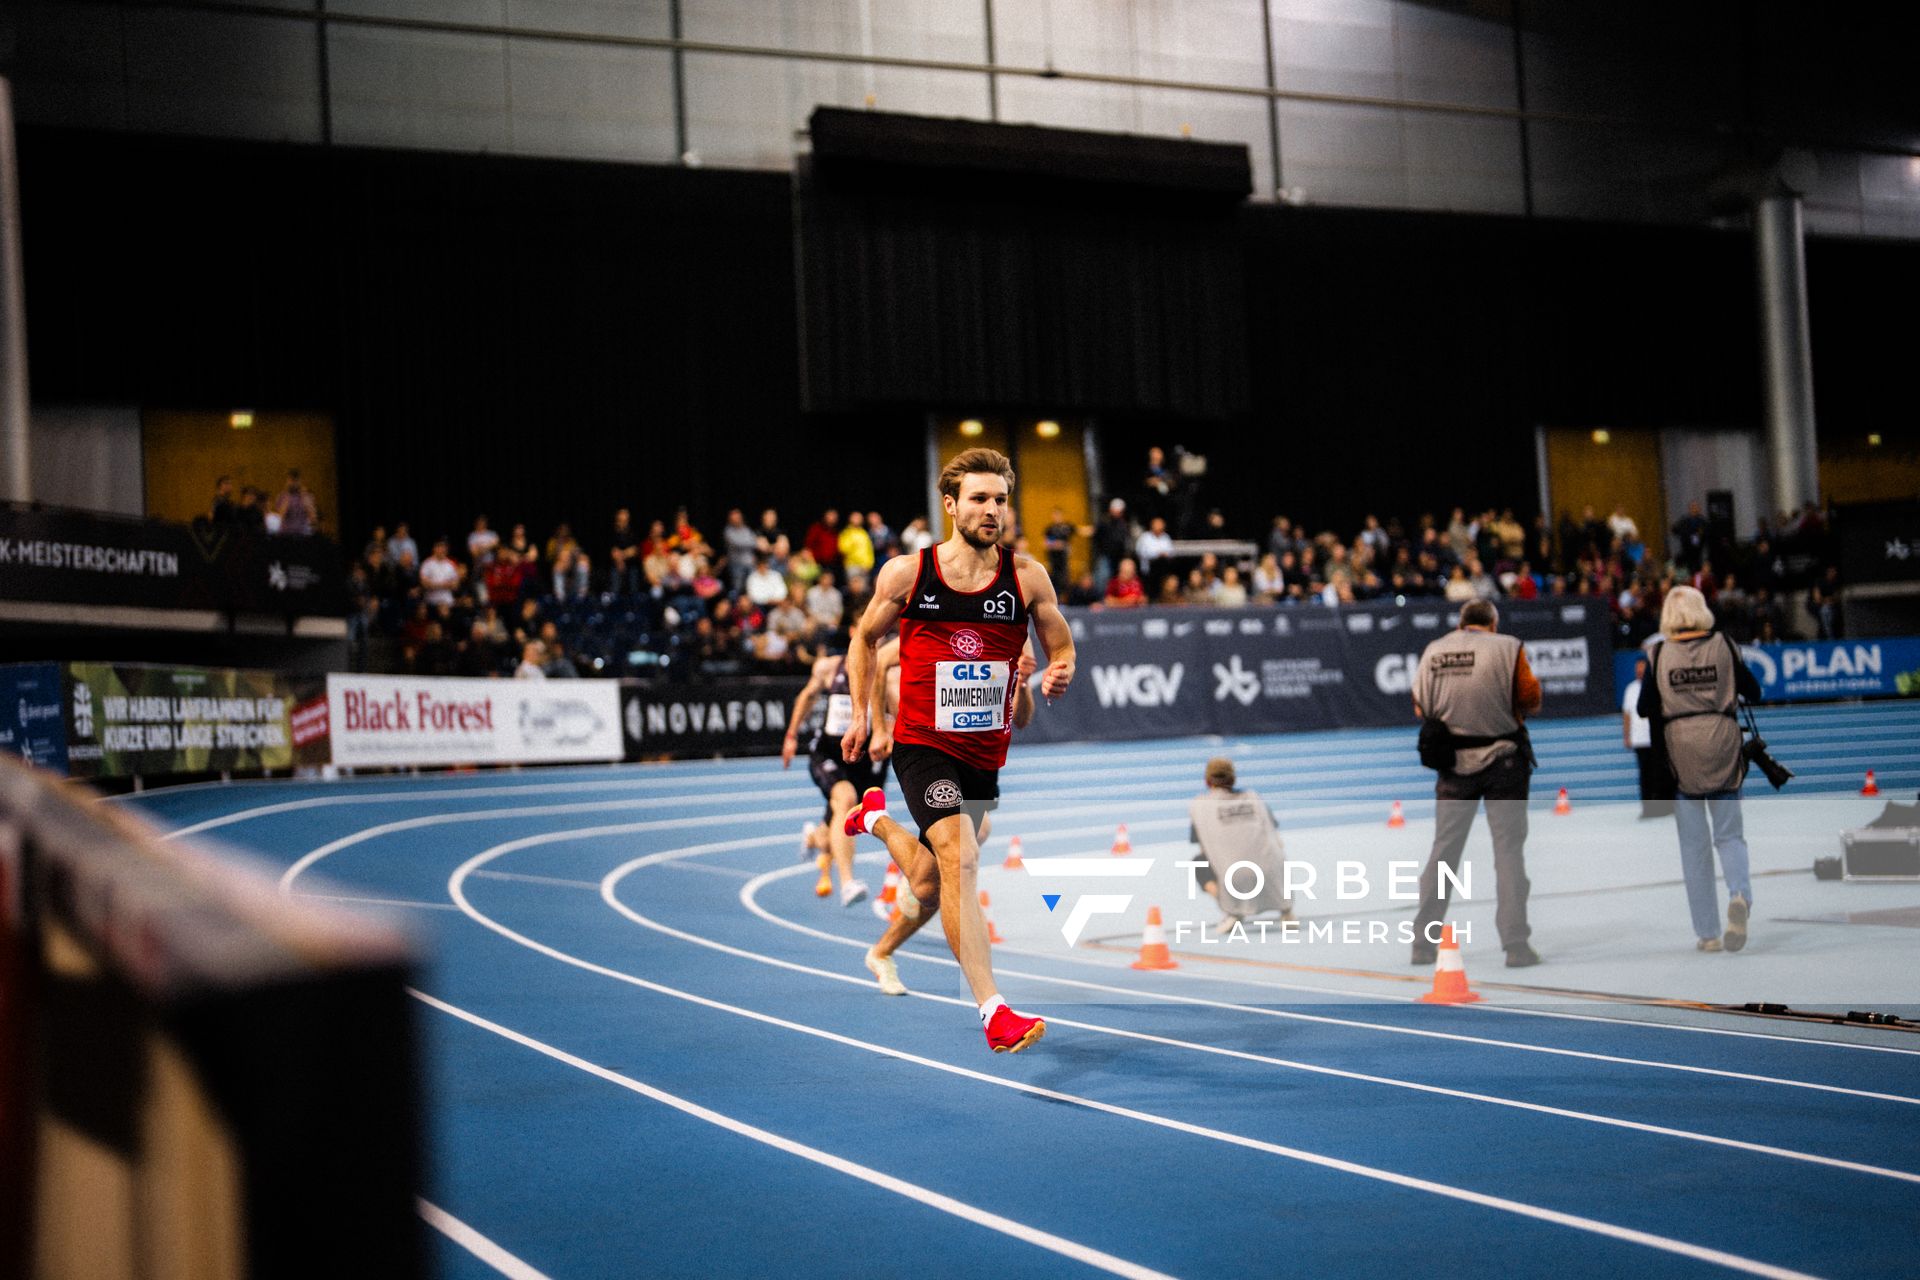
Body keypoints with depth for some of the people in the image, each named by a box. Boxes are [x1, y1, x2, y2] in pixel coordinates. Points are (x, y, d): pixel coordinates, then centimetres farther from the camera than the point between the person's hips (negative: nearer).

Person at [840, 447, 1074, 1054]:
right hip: (922, 742, -4)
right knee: (960, 859, -23)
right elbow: (865, 638, 11)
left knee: (937, 875, 20)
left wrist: (1058, 674, -16)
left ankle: (876, 816, 53)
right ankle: (994, 1011, -25)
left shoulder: (1027, 577, -4)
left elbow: (1061, 646, 7)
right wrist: (861, 715, 9)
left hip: (987, 748, 4)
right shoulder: (906, 573, -6)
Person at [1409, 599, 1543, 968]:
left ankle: (1423, 942, 11)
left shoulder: (1433, 651, 2)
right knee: (1509, 849, 1)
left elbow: (1420, 708, 6)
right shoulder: (1507, 648, -6)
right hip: (1502, 759, -3)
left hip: (1453, 761, 3)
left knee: (1443, 850, 10)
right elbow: (1531, 700, -6)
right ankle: (1515, 944, -3)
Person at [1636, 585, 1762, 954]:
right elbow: (1753, 692, 5)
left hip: (1680, 750, 0)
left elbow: (1644, 709, -4)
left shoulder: (1658, 655, -3)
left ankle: (1708, 933, 7)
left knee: (1694, 844, 7)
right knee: (1729, 834, 11)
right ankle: (1740, 894, -19)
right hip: (1723, 746, 0)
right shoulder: (1724, 647, -1)